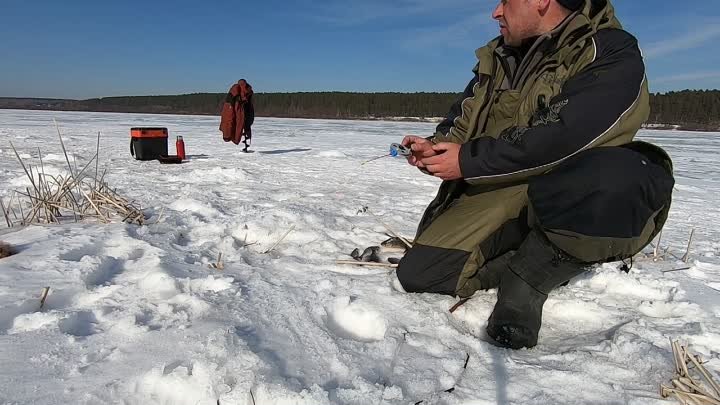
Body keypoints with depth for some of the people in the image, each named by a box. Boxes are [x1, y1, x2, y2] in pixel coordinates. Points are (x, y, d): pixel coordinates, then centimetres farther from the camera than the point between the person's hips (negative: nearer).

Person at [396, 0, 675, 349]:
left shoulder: (611, 55, -9)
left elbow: (559, 139, -22)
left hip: (560, 198, -4)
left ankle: (529, 274, -14)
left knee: (618, 178, -38)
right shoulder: (498, 56, 14)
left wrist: (468, 162, -16)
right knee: (418, 273, -11)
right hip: (495, 193, 5)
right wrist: (435, 146, -3)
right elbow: (460, 120, 20)